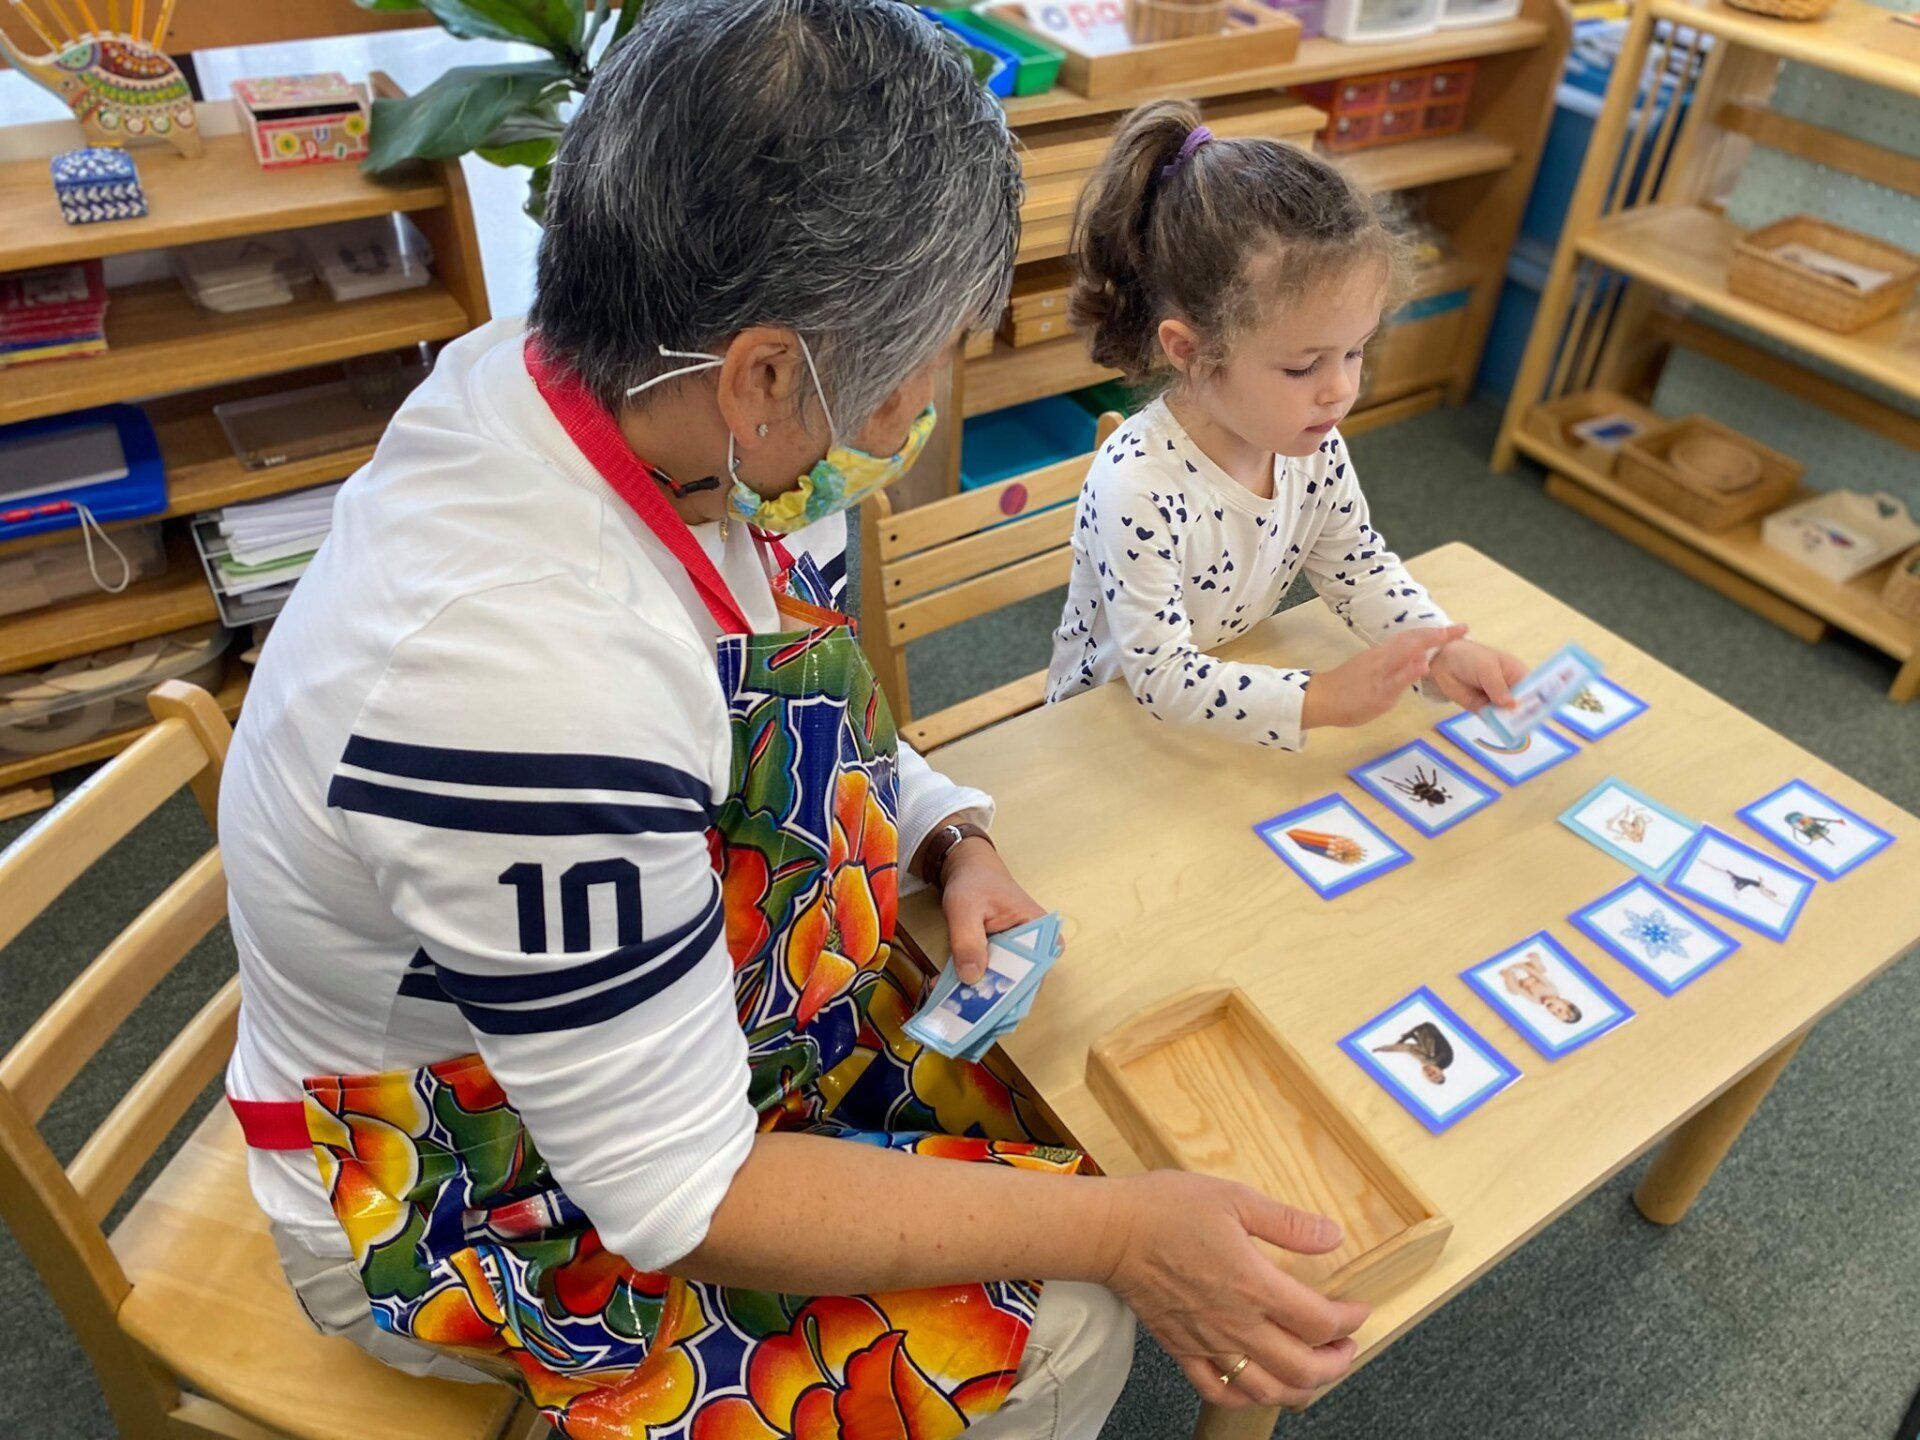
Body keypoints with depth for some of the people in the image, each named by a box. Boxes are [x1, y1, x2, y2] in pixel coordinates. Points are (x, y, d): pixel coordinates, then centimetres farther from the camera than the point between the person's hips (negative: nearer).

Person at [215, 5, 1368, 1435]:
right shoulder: (529, 684, -42)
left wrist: (956, 840, -13)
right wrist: (1119, 1233, -24)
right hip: (471, 1194, -6)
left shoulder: (619, 389, -17)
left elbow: (789, 726, 3)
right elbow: (675, 1194, -29)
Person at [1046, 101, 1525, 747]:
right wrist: (1323, 698, -35)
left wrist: (1440, 652, -11)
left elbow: (1359, 566, 6)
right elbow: (1162, 678, -29)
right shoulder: (1138, 486, -31)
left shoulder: (1313, 445, -9)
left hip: (1241, 706, 5)